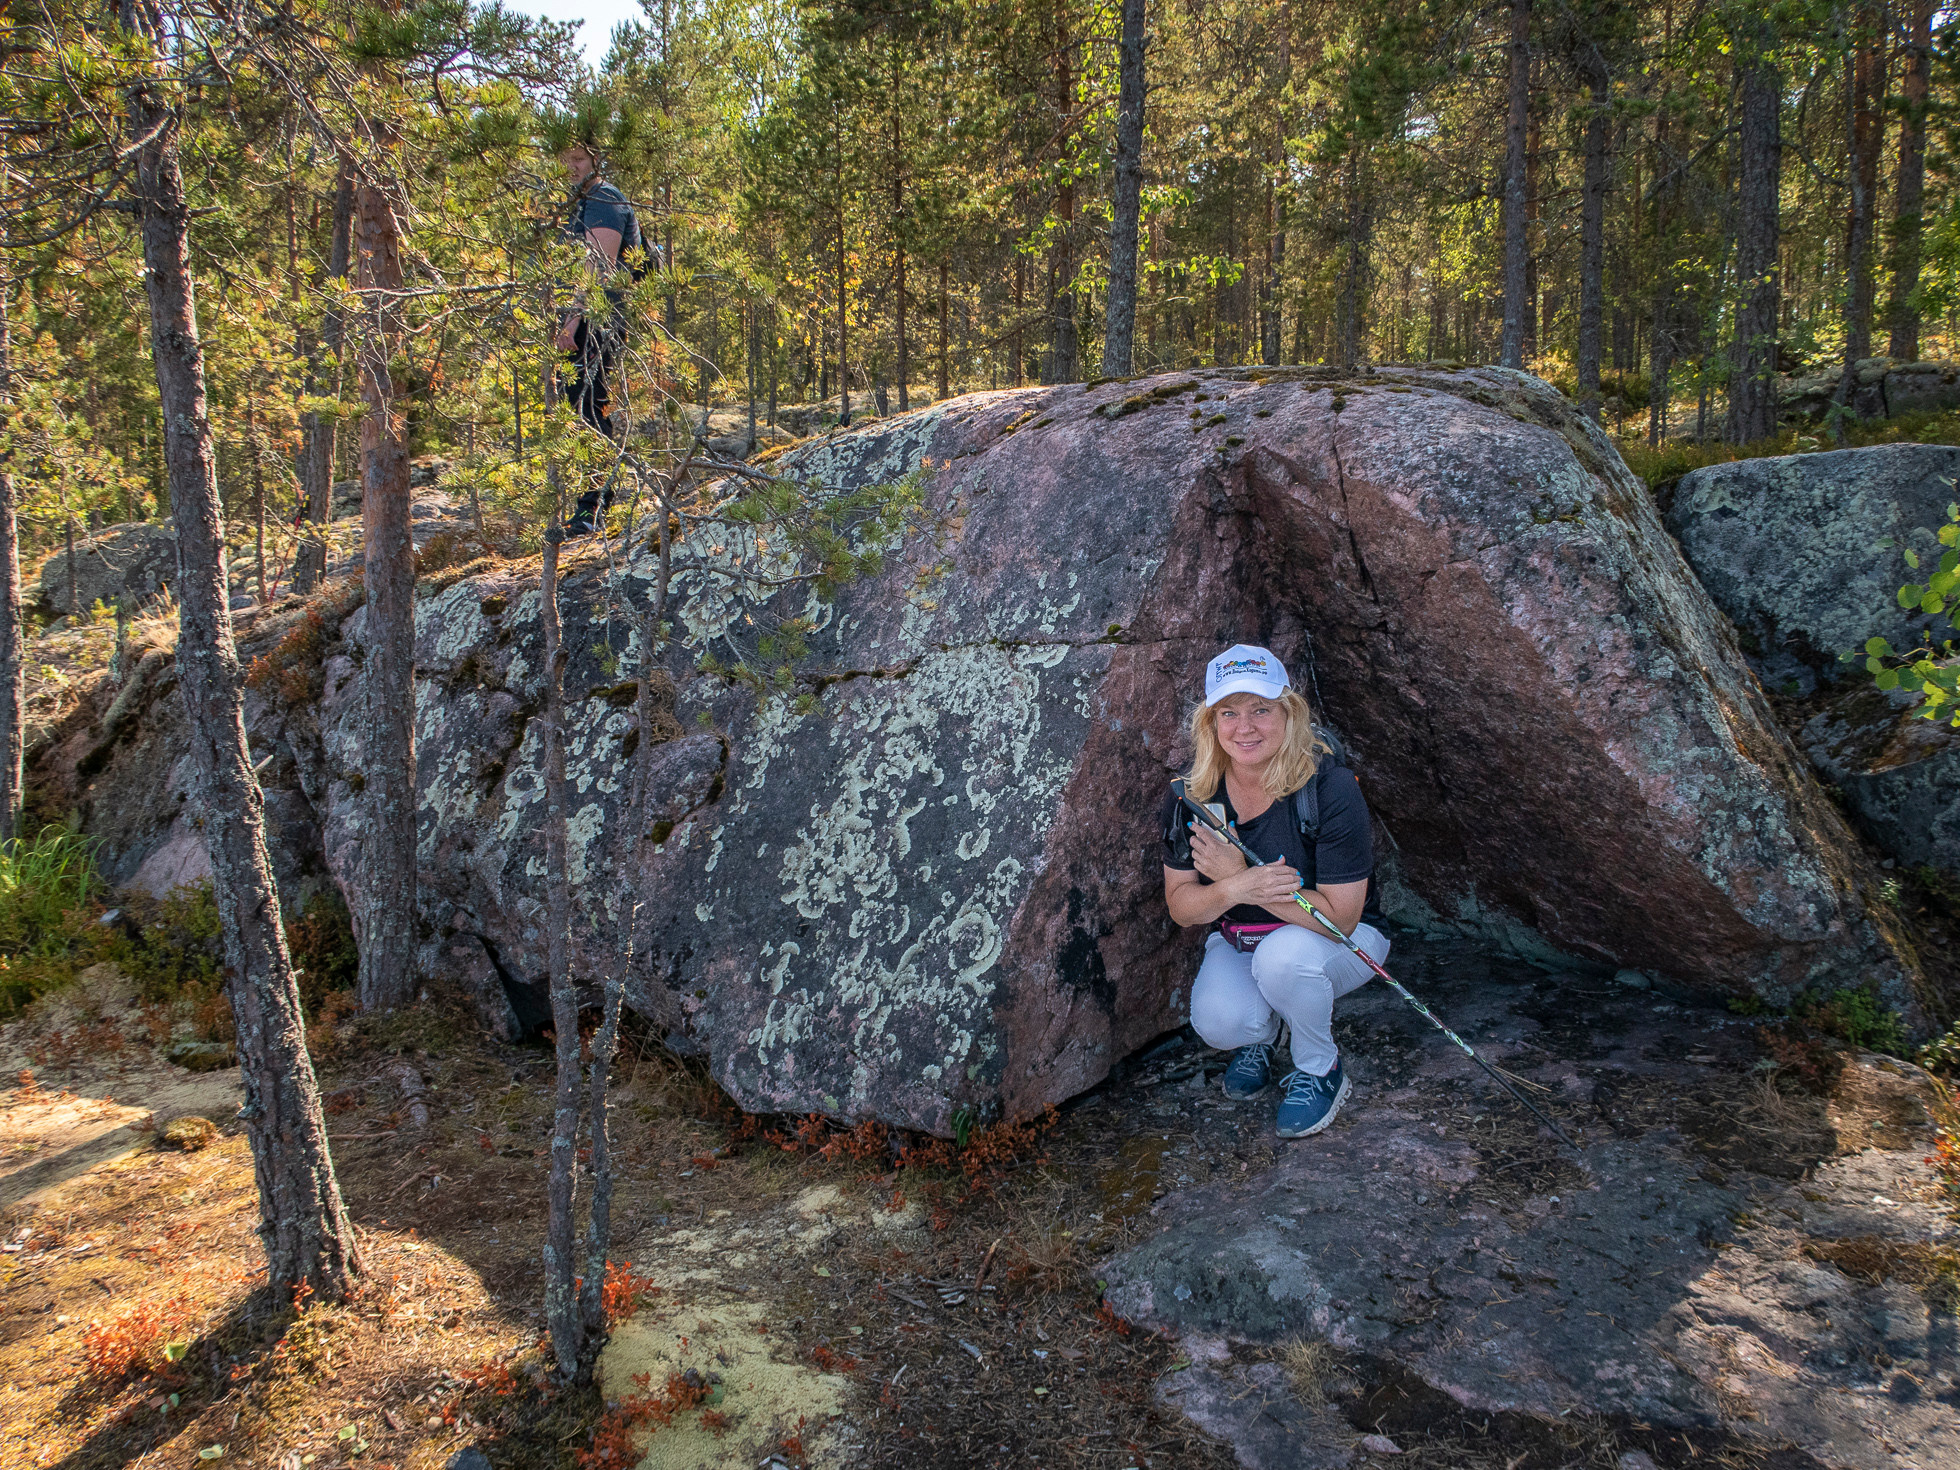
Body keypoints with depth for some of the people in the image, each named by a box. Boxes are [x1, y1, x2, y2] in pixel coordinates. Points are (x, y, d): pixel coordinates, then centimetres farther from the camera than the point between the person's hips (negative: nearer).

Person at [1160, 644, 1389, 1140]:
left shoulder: (1330, 788, -25)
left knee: (1282, 954, -36)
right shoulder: (1192, 794, -13)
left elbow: (1339, 916, -25)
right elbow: (1180, 906, -8)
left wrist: (1237, 876, -30)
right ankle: (1257, 1035, 13)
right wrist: (1234, 889, -31)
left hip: (1339, 943, -2)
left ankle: (1320, 1071, -5)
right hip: (1237, 941, 3)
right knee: (1219, 1021, -27)